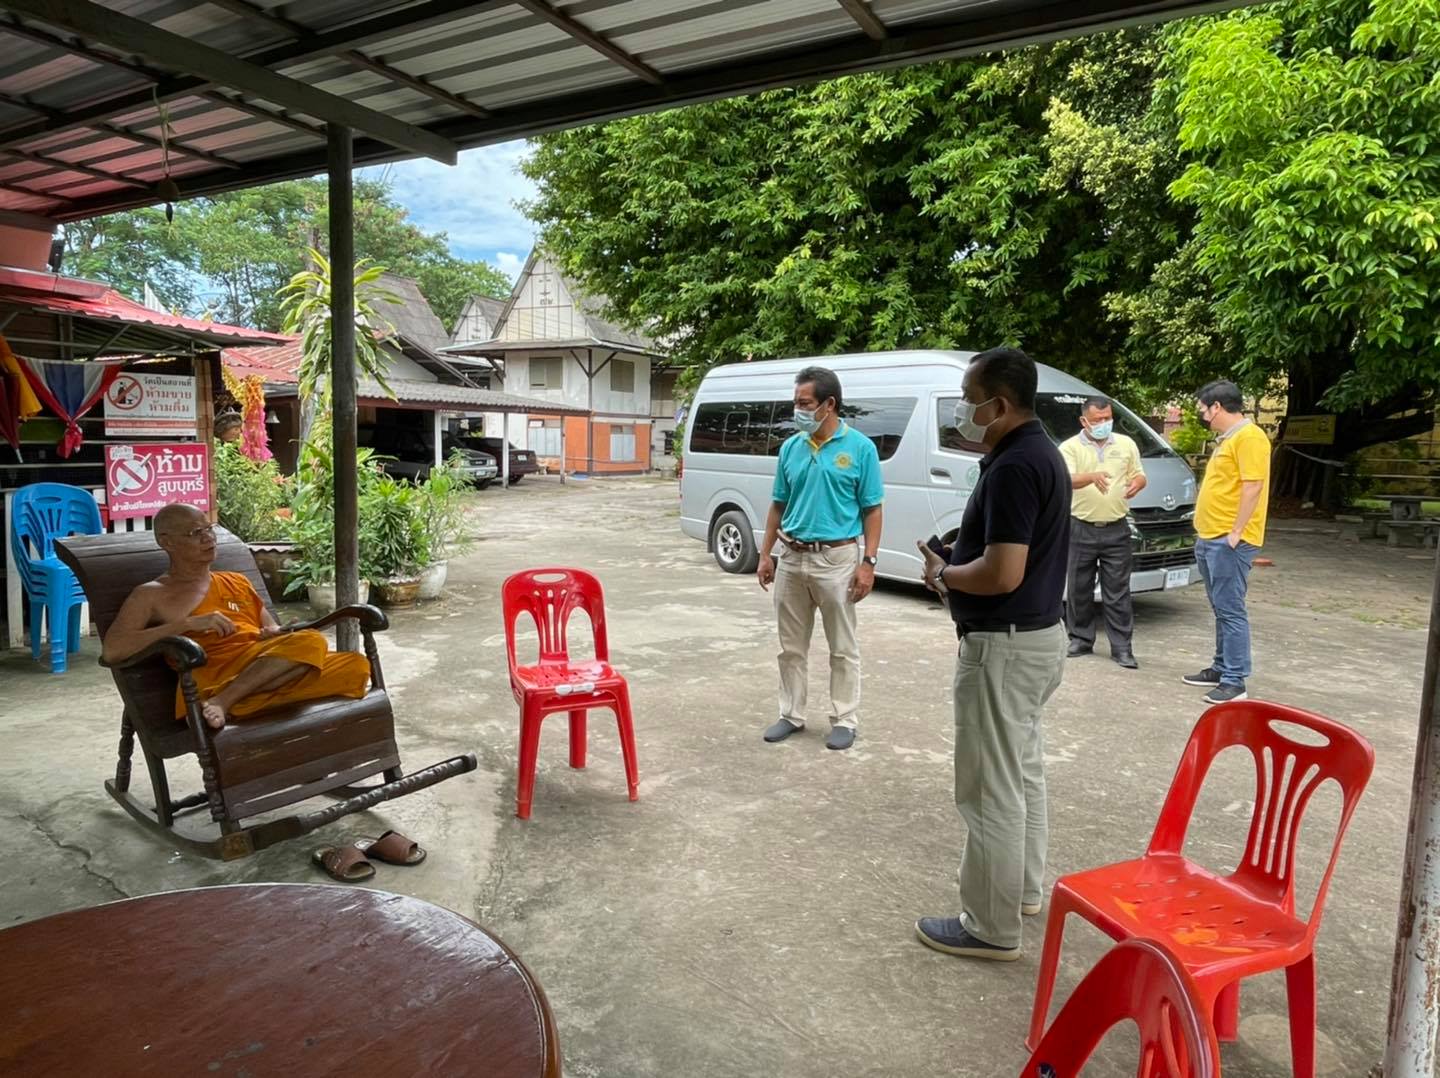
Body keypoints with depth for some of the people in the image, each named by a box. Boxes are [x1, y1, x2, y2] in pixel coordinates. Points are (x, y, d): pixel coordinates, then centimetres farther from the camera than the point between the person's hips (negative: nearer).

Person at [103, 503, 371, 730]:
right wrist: (189, 623, -12)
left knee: (355, 666, -23)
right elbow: (112, 650, -5)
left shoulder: (237, 582, 29)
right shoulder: (151, 595, 11)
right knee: (310, 642, -32)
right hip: (214, 674, -7)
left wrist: (277, 635, 2)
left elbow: (274, 631, 29)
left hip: (272, 672, 7)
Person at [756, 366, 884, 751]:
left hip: (837, 558, -4)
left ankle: (844, 720, 19)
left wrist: (868, 562, -11)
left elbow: (872, 510, -5)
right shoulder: (790, 448, 5)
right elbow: (778, 505, 12)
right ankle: (791, 714, 25)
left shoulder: (860, 448, -6)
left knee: (843, 648, 7)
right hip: (792, 558, 4)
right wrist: (765, 554, 7)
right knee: (792, 646, 12)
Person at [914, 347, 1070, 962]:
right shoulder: (1041, 453, 10)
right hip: (1038, 635, 11)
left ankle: (991, 928, 13)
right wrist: (959, 567, 9)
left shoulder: (1013, 466, -23)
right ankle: (1023, 886, 38)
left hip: (1004, 646, -11)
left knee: (990, 787, 0)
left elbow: (1002, 573, -29)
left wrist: (943, 574, -12)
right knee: (1022, 772, 22)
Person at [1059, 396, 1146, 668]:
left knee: (1118, 592, 2)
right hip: (1081, 529, -1)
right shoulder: (1070, 447, -2)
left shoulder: (1126, 444, 9)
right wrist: (1092, 476, -38)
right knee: (1079, 590, 7)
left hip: (1116, 530, 1)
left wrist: (1136, 484, -10)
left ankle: (1122, 647, 6)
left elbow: (1139, 475, 15)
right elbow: (1066, 480, -17)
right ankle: (1081, 639, 20)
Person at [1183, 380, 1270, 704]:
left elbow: (1253, 487, -19)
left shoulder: (1249, 437, -13)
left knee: (1231, 610, -8)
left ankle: (1234, 682, -5)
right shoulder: (1226, 439, 19)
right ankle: (1221, 668, 25)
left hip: (1229, 540, -10)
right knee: (1221, 610, 16)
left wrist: (1235, 533, -21)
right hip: (1210, 539, 10)